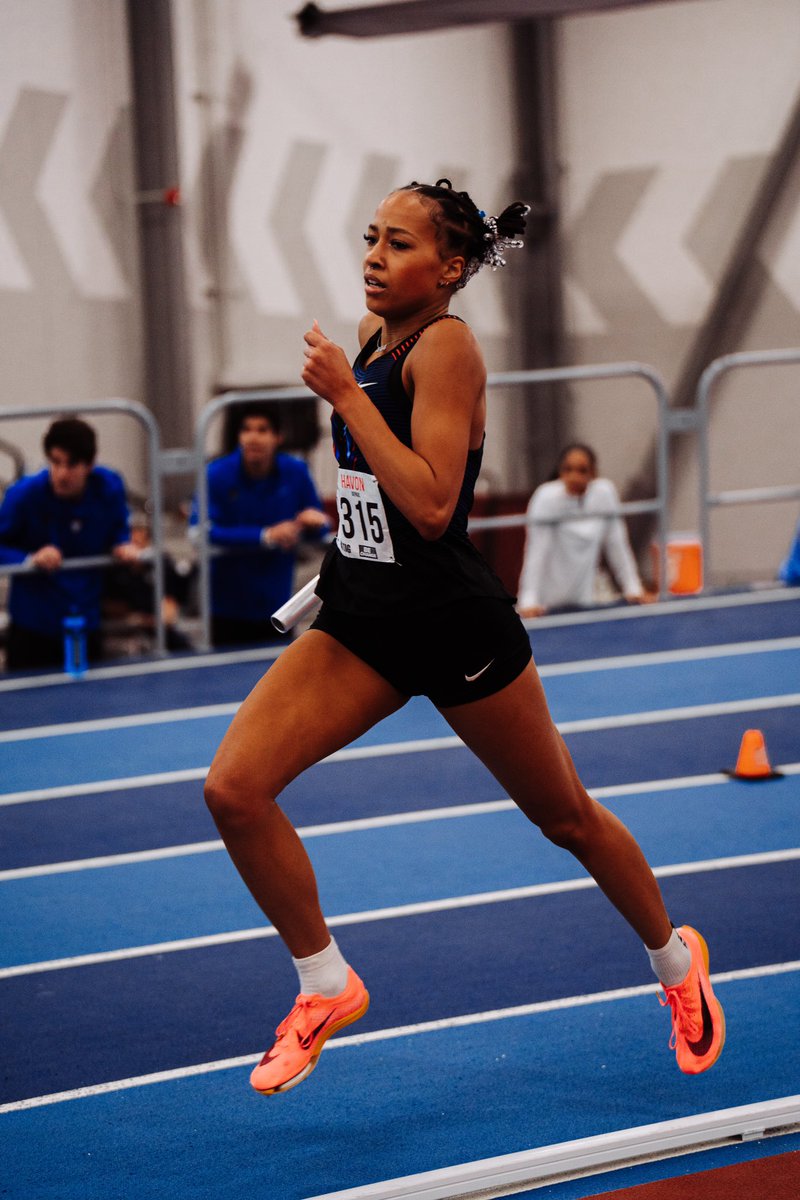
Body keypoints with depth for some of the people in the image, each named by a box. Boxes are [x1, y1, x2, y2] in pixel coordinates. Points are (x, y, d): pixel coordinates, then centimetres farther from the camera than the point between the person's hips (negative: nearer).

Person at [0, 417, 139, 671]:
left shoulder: (109, 488, -7)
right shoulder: (25, 495, -17)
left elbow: (118, 530, 13)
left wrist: (123, 546, -7)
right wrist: (30, 560, -28)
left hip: (88, 625, 3)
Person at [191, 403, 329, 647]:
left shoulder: (296, 472, -3)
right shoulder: (218, 474, -12)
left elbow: (320, 528, 5)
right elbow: (200, 532, -24)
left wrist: (313, 522, -21)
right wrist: (265, 537, -29)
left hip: (277, 606, 3)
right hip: (228, 610, -3)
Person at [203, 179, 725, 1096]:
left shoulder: (446, 347, -18)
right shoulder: (372, 333, 5)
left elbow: (431, 505, -27)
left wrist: (345, 394, -25)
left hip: (452, 624, -7)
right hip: (360, 620, 7)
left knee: (564, 816, 12)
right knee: (233, 788, -11)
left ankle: (674, 959, 38)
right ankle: (326, 985, 5)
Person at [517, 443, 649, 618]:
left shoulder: (605, 492, -3)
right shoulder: (547, 498, -15)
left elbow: (617, 545, 5)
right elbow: (536, 552, -19)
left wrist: (633, 588, 3)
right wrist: (529, 602, -27)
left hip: (583, 603, 4)